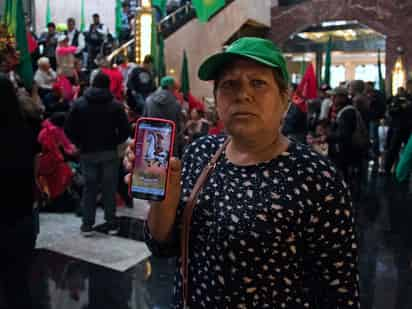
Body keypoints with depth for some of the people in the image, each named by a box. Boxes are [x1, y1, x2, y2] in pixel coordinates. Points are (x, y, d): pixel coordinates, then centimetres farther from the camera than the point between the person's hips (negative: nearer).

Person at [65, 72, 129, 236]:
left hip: (88, 153, 1)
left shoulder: (79, 104, 0)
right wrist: (114, 142, 8)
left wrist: (80, 144, 9)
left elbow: (69, 129, -2)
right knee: (110, 188, 5)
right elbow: (125, 131, -7)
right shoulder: (115, 105, -3)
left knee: (89, 188, 8)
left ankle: (87, 225, 10)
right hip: (109, 152, -1)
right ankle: (111, 223, 10)